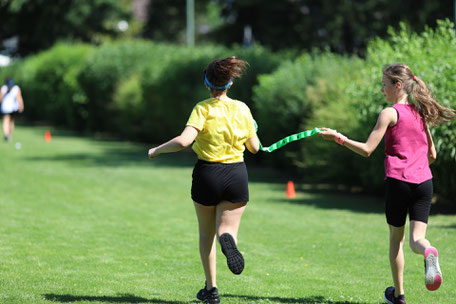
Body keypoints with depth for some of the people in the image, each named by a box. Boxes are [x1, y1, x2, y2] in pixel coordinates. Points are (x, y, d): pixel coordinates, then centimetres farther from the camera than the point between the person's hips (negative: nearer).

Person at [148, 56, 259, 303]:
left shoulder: (203, 109, -10)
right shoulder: (242, 109, 0)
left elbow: (184, 140, -24)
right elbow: (254, 147, 8)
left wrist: (157, 150, -9)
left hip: (207, 174, -1)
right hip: (236, 174, 1)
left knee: (206, 234, 17)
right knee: (226, 229, 4)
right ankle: (228, 241, -35)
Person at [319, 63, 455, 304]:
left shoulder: (389, 114, -5)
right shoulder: (420, 113, 13)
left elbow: (367, 150, -9)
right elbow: (432, 155, 18)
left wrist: (337, 137, -1)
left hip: (398, 180, -4)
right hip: (424, 182, 4)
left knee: (395, 237, 14)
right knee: (416, 239, 0)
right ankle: (429, 253, -37)